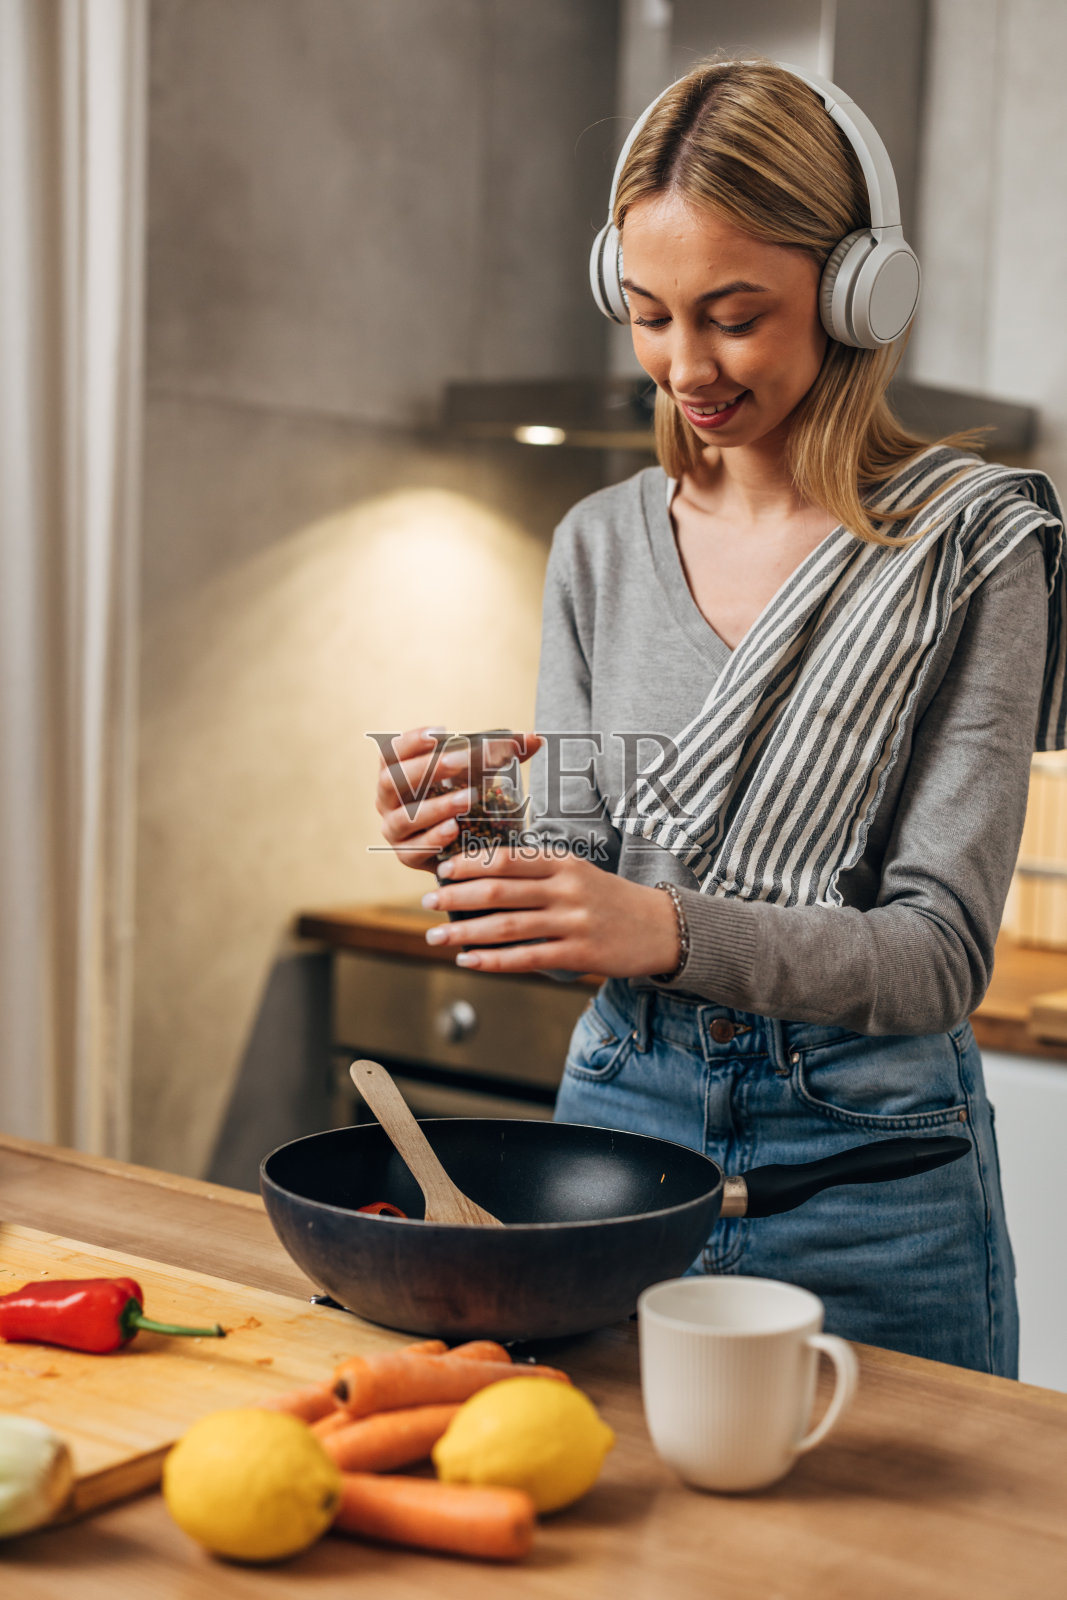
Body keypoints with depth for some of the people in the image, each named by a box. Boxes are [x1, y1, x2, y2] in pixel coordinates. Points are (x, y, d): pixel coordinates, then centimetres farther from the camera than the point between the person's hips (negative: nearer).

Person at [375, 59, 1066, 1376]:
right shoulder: (599, 545, 5)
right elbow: (579, 885, 6)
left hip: (865, 1162, -3)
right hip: (619, 1116, 4)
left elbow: (940, 948, -14)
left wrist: (670, 930, -29)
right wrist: (480, 854, -16)